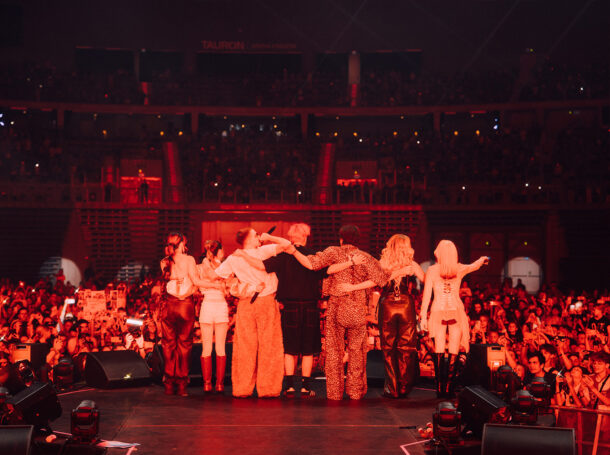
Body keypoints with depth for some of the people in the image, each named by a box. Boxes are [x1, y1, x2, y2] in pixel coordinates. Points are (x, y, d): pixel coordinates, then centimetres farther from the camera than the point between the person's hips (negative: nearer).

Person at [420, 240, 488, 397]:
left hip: (438, 313, 0)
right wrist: (484, 259, 46)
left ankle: (440, 388, 0)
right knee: (453, 354, 2)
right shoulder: (459, 269, 2)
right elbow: (475, 265, 23)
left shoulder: (432, 270, -3)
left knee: (439, 352, 3)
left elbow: (427, 294, -4)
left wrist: (424, 316, 0)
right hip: (456, 313, 0)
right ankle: (448, 388, -2)